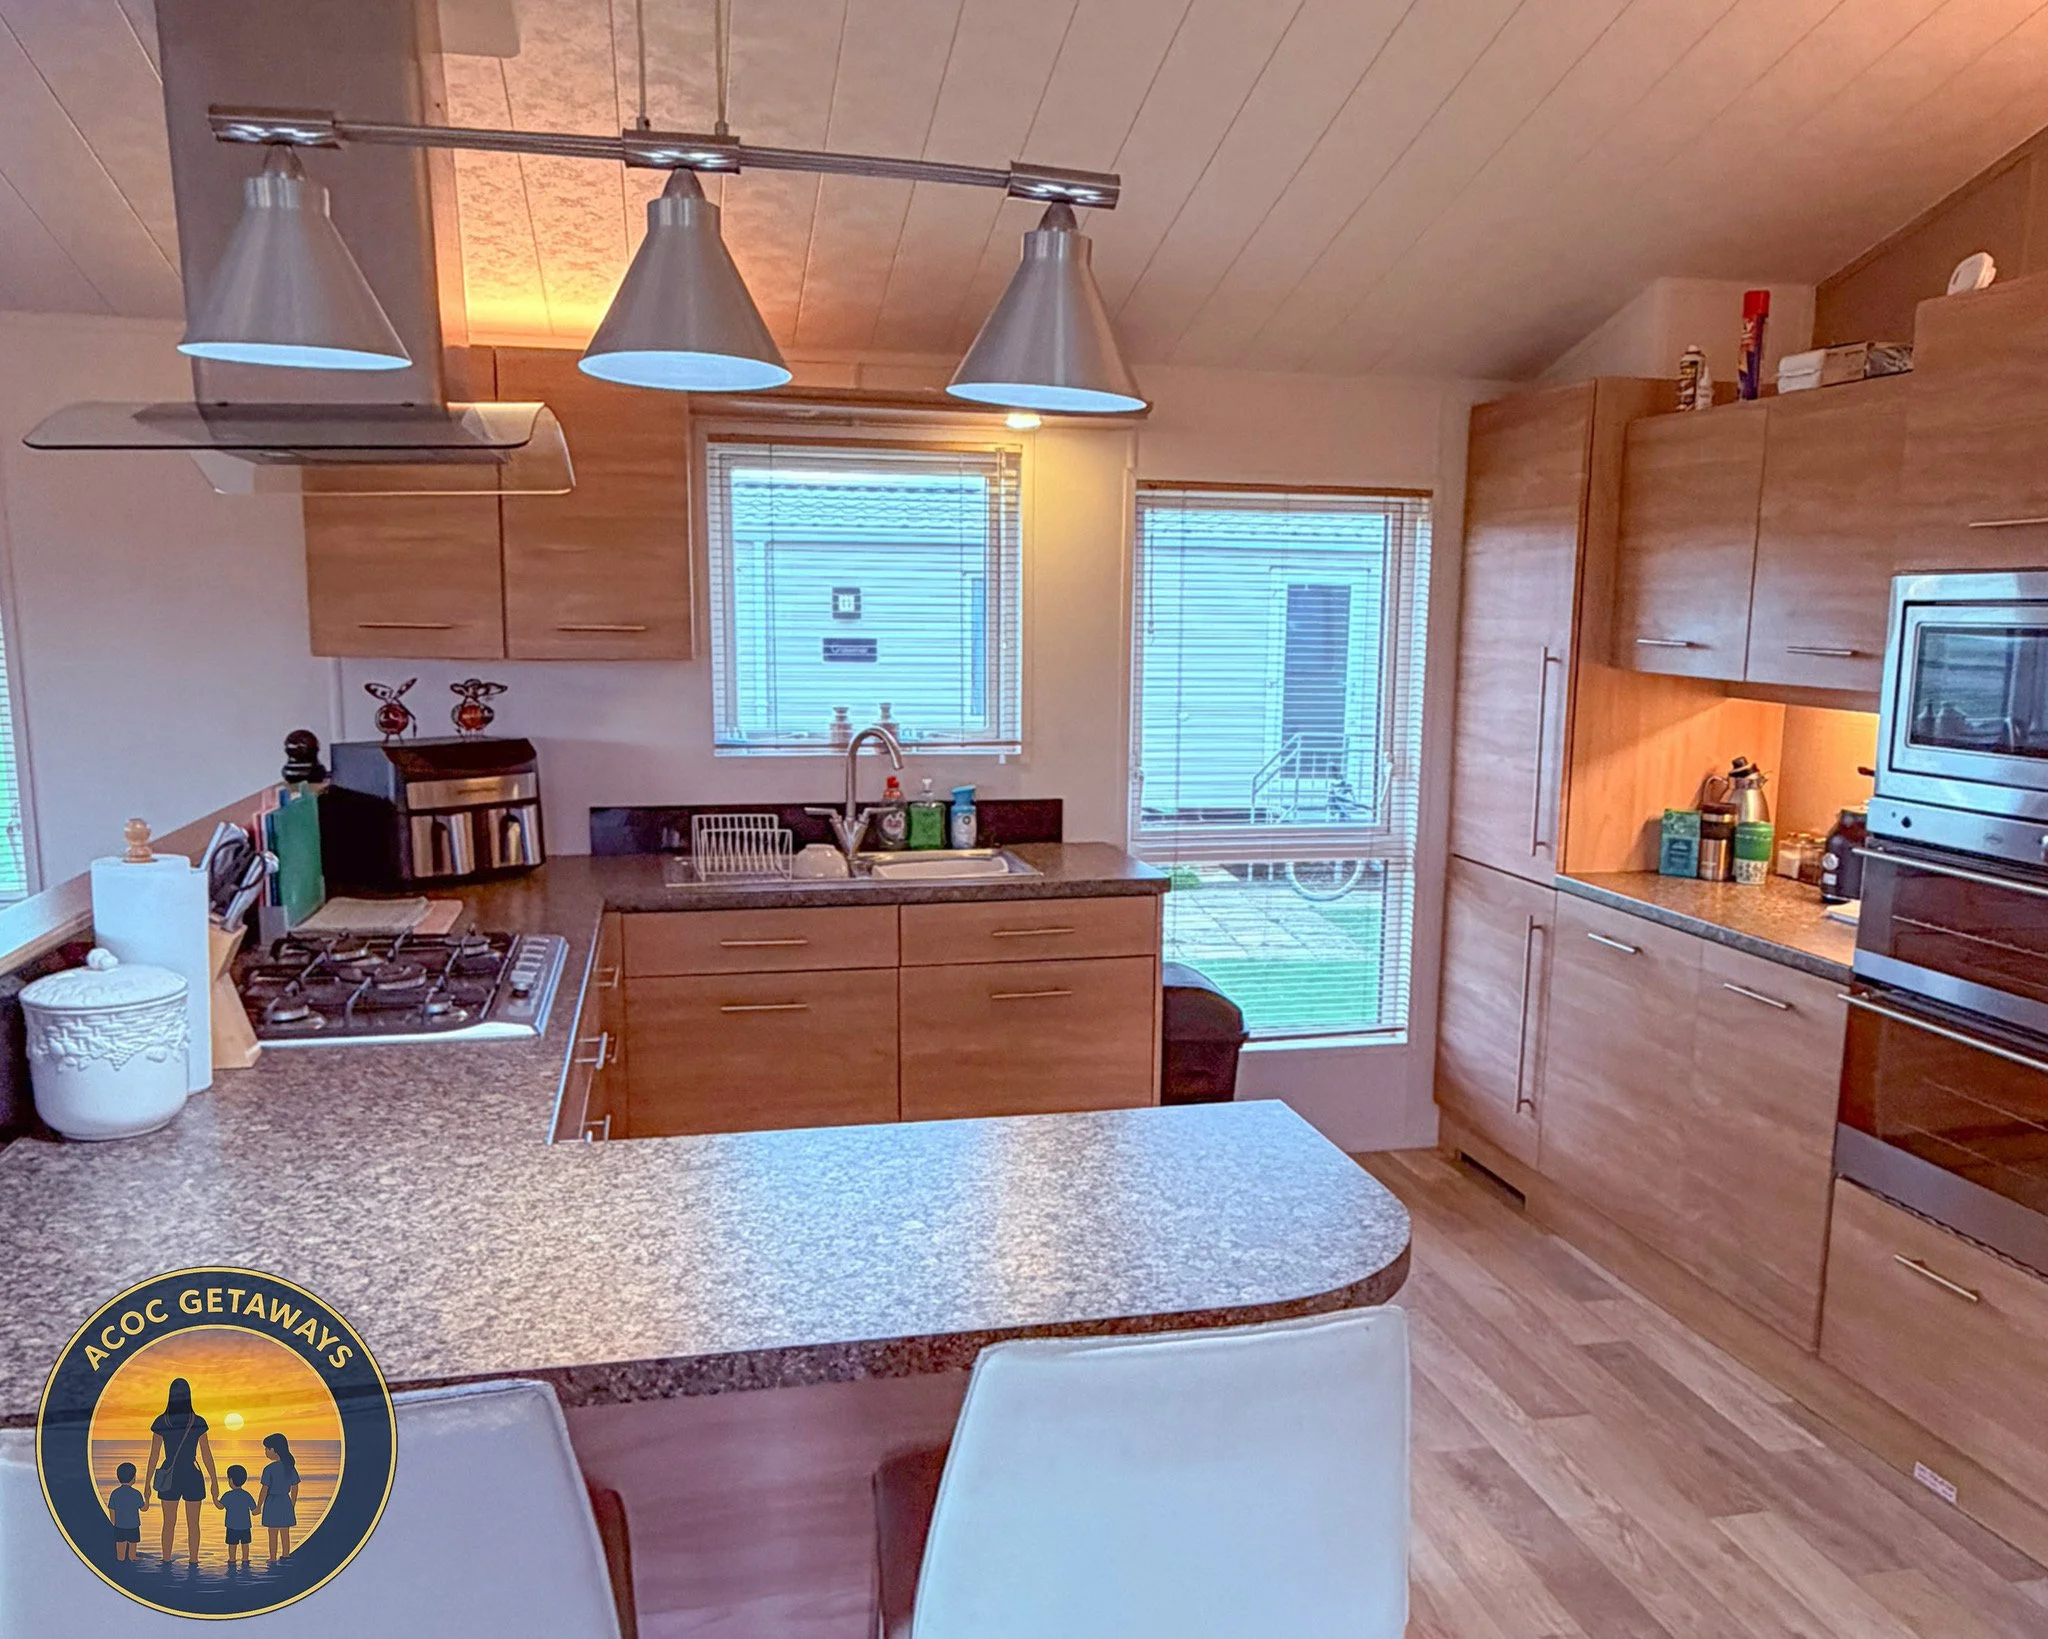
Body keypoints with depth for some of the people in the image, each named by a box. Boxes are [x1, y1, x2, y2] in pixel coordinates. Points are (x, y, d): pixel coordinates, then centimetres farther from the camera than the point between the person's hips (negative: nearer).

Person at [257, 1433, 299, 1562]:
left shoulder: (269, 1469, -15)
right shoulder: (291, 1467, 1)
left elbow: (265, 1490, -14)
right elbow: (295, 1489, 7)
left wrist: (258, 1506, -1)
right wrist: (293, 1505, 18)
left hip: (272, 1503, -5)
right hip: (286, 1503, 5)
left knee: (273, 1535, 6)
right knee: (285, 1534, 14)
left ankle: (273, 1560, 12)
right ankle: (285, 1557, 22)